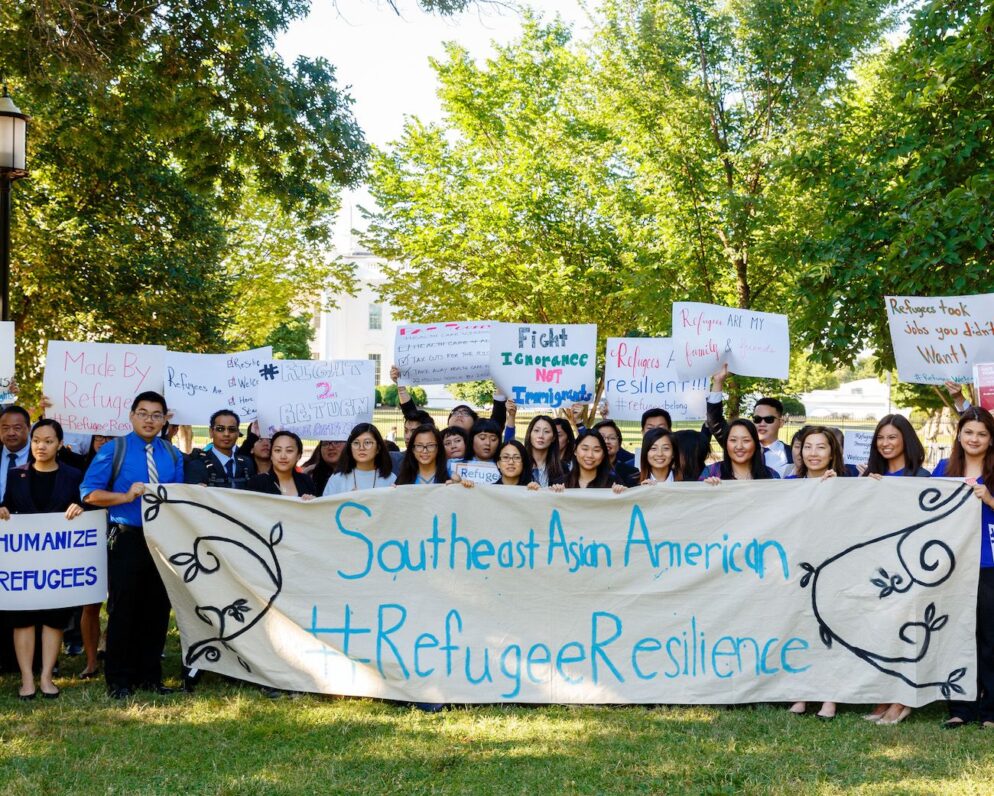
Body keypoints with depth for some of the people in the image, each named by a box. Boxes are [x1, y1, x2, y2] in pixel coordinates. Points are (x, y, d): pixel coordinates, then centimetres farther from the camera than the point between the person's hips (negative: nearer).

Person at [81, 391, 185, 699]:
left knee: (157, 609, 8)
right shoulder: (114, 450, -1)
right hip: (127, 539, -4)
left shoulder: (172, 454, 11)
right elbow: (89, 492, -5)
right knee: (123, 609, -1)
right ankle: (119, 679, 8)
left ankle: (150, 676, 19)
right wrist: (125, 496, -17)